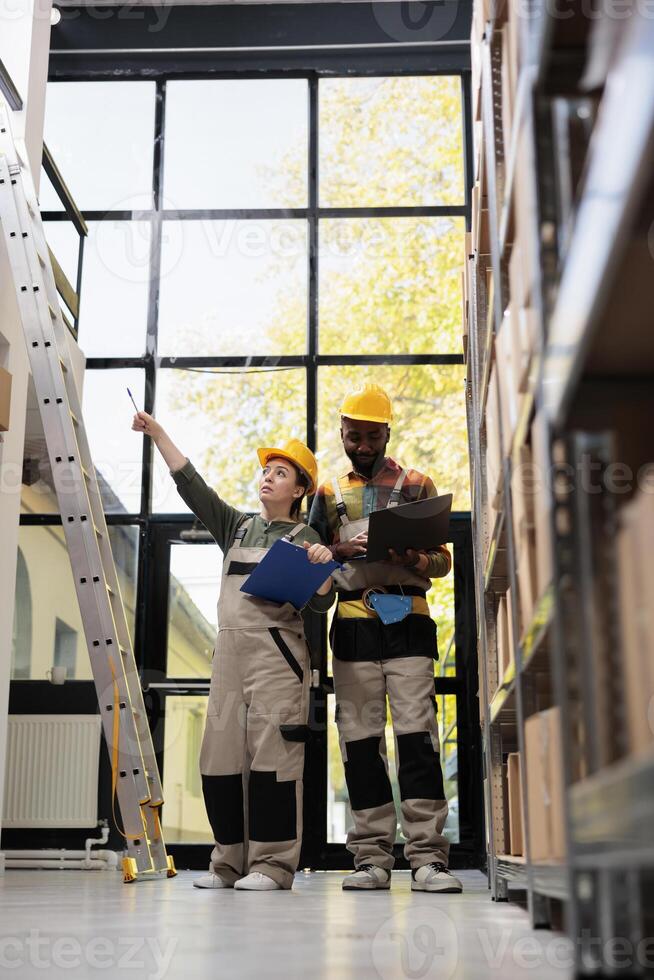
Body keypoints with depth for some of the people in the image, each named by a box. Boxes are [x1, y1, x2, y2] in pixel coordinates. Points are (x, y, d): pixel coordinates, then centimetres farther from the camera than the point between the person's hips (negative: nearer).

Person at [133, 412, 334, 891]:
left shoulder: (305, 538, 7)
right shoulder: (238, 527, 20)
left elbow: (320, 602, 0)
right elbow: (191, 483, 16)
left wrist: (323, 568, -20)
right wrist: (157, 433, 11)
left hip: (276, 650, -5)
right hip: (230, 649, 5)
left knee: (272, 750, -10)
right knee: (222, 753, 3)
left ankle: (272, 865, -5)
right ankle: (230, 862, 11)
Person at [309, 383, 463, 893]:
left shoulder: (417, 484, 13)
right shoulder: (330, 493, 19)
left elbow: (443, 559, 11)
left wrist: (412, 560, -12)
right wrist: (341, 551, -6)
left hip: (408, 619, -2)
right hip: (353, 623, 2)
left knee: (416, 730, -11)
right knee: (360, 737, -1)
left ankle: (427, 857, -11)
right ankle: (372, 859, 4)